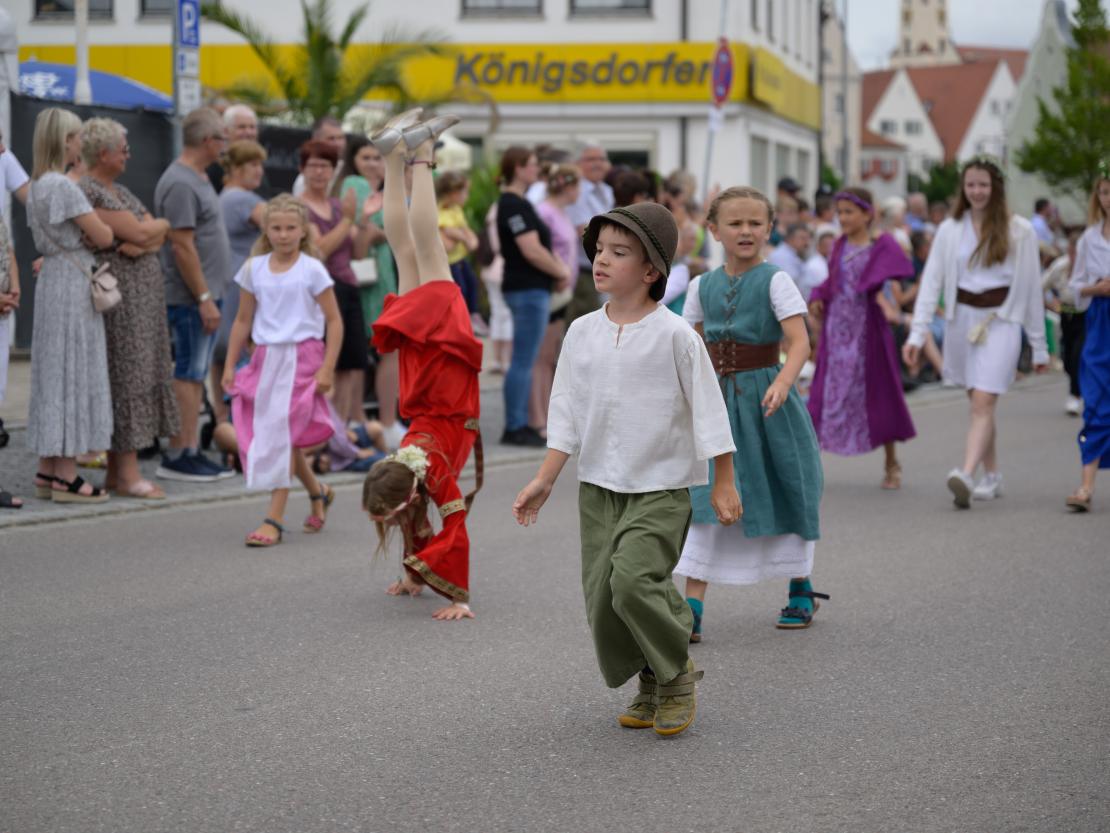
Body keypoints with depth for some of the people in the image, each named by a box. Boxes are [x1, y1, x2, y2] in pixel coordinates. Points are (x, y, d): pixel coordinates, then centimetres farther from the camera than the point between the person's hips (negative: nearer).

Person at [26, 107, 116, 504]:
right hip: (73, 282, -9)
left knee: (52, 373, 12)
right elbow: (103, 237, -16)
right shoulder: (63, 186, -17)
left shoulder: (37, 185, 13)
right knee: (72, 373, -5)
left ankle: (47, 471, 16)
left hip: (51, 278, 9)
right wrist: (101, 230, 6)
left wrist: (87, 234, 2)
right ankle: (66, 476, -2)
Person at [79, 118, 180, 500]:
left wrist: (147, 239, -11)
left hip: (142, 300, 9)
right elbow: (139, 232, -18)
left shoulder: (119, 192, 18)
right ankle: (127, 473, -5)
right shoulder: (89, 192, -13)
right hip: (116, 298, -9)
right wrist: (160, 225, 3)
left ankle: (117, 472, 13)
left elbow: (160, 235, 11)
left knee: (137, 376, 9)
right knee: (124, 378, -8)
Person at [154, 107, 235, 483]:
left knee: (195, 375, 11)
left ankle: (191, 450, 15)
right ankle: (177, 456, -5)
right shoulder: (180, 184, -16)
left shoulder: (196, 178, 16)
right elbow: (182, 246, -20)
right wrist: (204, 298, -20)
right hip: (191, 297, -10)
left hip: (204, 294, 10)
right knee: (188, 375, -7)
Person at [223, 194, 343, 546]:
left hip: (301, 356, -4)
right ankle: (318, 493, 33)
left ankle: (275, 518, -7)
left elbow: (334, 322, -3)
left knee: (281, 435, -9)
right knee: (281, 437, 8)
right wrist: (230, 364, 10)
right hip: (266, 357, 4)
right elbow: (243, 320, 14)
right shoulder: (254, 269, 7)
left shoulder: (311, 269, -4)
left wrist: (327, 368, -10)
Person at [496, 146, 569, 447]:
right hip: (528, 290, -11)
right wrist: (561, 273, -8)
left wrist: (558, 268, 3)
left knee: (524, 362, 13)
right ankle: (515, 428, -4)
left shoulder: (516, 203, 16)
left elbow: (541, 246, 19)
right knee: (523, 362, -7)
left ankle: (519, 425, 17)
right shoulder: (515, 205, -16)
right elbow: (533, 252, -21)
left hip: (531, 289, 11)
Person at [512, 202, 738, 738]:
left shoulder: (674, 335, -9)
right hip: (598, 487, 5)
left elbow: (707, 410, -4)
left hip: (661, 487, -5)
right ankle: (650, 685, 22)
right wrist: (545, 481, 5)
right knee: (601, 595, 2)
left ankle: (677, 675, 2)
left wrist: (723, 483, -3)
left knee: (633, 579, -21)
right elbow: (566, 413, 9)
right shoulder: (582, 333, 4)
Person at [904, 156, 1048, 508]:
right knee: (979, 403, 12)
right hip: (962, 319, 3)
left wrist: (1039, 345, 4)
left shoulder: (1019, 231, 1)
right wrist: (917, 334, -9)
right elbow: (931, 282, 1)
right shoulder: (950, 230, 6)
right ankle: (992, 477, 23)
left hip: (1001, 321, -3)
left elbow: (1031, 287, 3)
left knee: (983, 402, -16)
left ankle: (966, 476, -30)